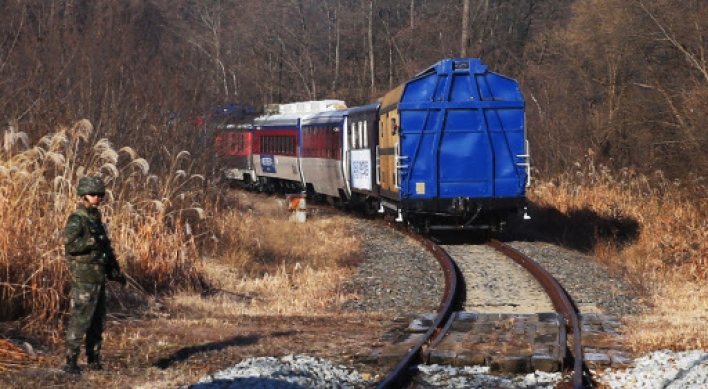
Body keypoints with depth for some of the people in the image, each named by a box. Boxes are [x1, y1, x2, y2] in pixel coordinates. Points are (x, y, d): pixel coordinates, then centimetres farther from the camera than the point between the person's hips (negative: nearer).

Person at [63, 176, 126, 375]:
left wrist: (116, 271, 21)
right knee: (80, 320, -10)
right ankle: (71, 362, -8)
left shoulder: (96, 219, 17)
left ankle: (94, 359, 19)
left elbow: (107, 249, 23)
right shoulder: (76, 220, -10)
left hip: (99, 278, 9)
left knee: (98, 321, 12)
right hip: (84, 278, -9)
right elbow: (70, 245, -24)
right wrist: (93, 241, -26)